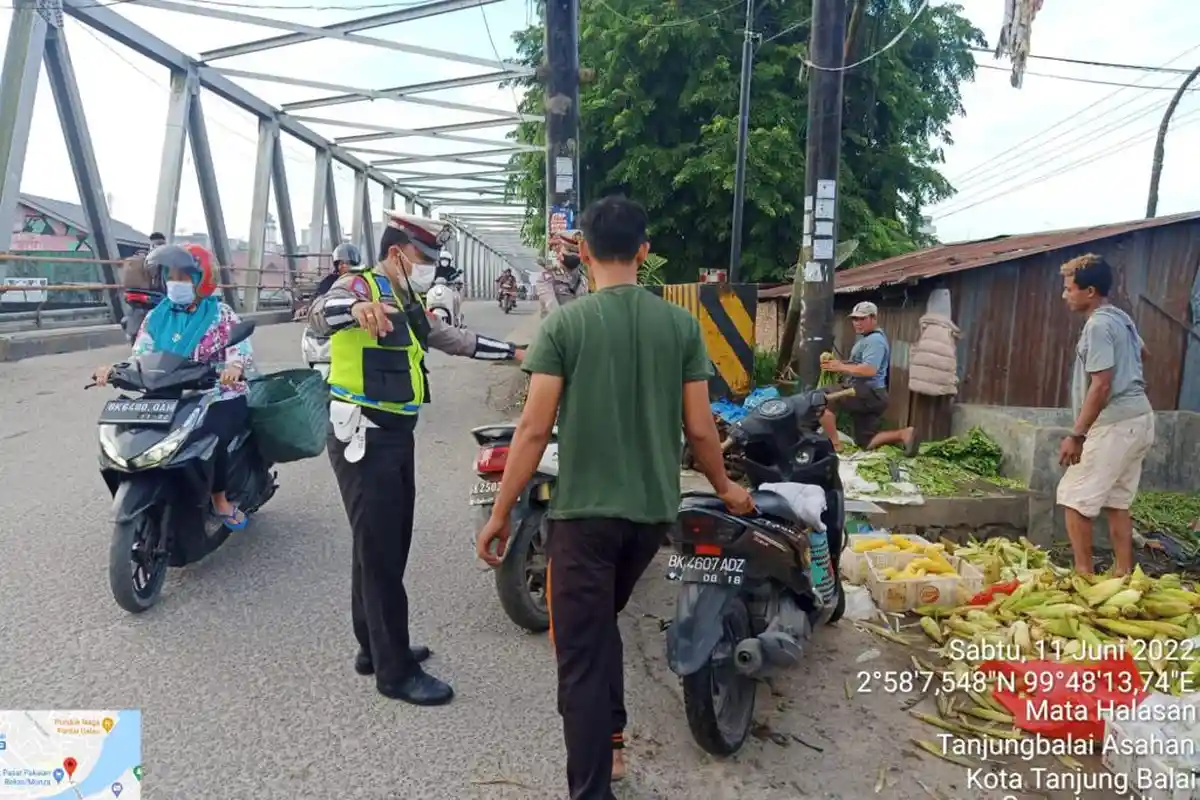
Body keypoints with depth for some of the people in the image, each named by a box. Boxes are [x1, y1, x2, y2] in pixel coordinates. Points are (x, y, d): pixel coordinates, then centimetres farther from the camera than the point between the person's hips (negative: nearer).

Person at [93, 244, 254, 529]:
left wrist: (235, 365, -40)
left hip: (220, 399, -4)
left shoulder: (220, 313, -2)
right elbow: (140, 355, 3)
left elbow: (242, 345, -17)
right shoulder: (157, 316, 10)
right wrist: (114, 368, -19)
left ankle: (219, 500, -5)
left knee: (212, 439, -31)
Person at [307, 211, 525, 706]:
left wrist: (514, 353, 24)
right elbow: (320, 314, -33)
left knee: (387, 547, 16)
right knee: (380, 552, -4)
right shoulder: (360, 286, -11)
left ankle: (375, 647, 31)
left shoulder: (409, 304, 16)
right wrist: (357, 307, -54)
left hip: (396, 436, 9)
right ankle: (395, 671, 6)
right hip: (363, 438, -9)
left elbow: (456, 340, 25)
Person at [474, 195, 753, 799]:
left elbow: (534, 429, -11)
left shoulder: (565, 323, -8)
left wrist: (498, 516, -2)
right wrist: (725, 488, 20)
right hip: (653, 509, 5)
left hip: (585, 510, -4)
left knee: (581, 654, 7)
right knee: (602, 623, 28)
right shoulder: (681, 324, 0)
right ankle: (611, 742, 36)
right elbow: (699, 428, 2)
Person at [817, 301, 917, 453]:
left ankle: (835, 445, -18)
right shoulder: (865, 338, 20)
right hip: (866, 395, 11)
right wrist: (838, 363, 5)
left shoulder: (875, 340, -15)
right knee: (865, 443, 13)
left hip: (869, 394, -11)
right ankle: (904, 434, 9)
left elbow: (869, 370, -28)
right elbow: (856, 365, 23)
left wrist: (840, 367, -24)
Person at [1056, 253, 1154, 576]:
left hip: (1116, 423, -10)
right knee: (1116, 501, 14)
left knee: (1075, 498, -6)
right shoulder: (1121, 317, 13)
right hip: (1138, 419, 10)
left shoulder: (1098, 325, -17)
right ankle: (1123, 574, 18)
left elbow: (1101, 386, -23)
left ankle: (1084, 574, -4)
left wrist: (1076, 435, -22)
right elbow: (1142, 351, 35)